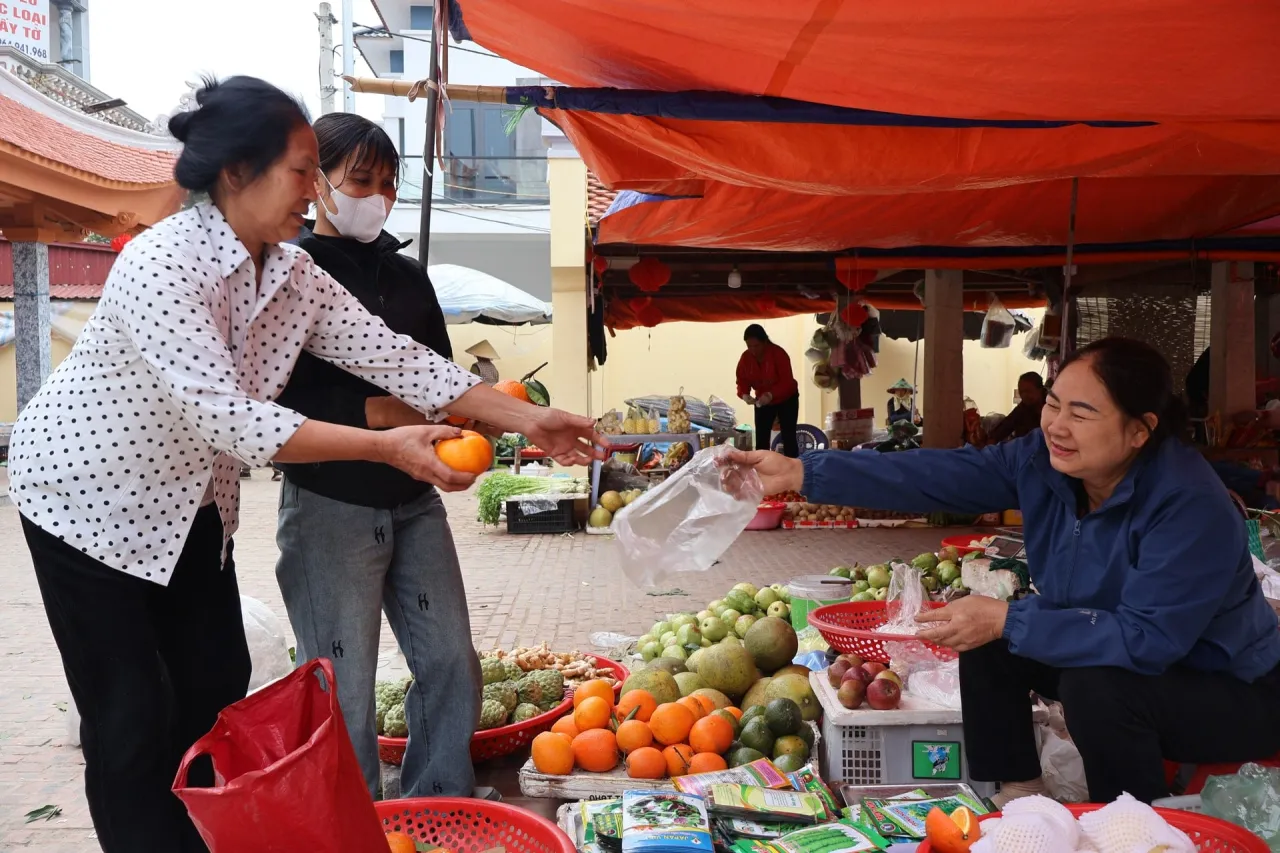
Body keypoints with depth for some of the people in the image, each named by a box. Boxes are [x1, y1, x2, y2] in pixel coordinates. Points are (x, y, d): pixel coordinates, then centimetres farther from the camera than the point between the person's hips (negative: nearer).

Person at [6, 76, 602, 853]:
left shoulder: (295, 276, -7)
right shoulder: (159, 265, -29)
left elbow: (394, 357, -8)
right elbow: (223, 415, -35)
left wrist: (528, 421, -12)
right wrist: (386, 447, -38)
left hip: (191, 499, 7)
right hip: (87, 493, -7)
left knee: (219, 681, 9)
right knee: (131, 718, -3)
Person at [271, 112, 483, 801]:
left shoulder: (408, 276, 13)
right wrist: (373, 412, -20)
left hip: (413, 502, 6)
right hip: (329, 505, -6)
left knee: (452, 667, 9)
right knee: (344, 693, 1)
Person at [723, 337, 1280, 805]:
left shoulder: (1191, 506, -33)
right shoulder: (1044, 459, -13)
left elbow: (1148, 638, -37)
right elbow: (934, 477, -19)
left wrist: (1008, 620, -36)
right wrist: (801, 473, -27)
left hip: (1230, 695, -7)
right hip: (1116, 656, 7)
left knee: (1096, 686, -33)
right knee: (988, 643, -6)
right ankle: (1017, 801, 8)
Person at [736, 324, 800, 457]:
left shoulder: (778, 353, -26)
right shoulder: (745, 358, -11)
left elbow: (787, 382, -29)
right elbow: (742, 381, -8)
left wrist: (771, 395, -44)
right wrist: (744, 395, -31)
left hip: (786, 399, -4)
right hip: (762, 402, 4)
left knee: (788, 437, -5)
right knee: (761, 438, 1)